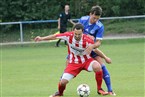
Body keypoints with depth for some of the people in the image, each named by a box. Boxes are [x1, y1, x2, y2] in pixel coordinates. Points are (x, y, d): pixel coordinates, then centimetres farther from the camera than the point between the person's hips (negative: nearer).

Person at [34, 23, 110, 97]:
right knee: (63, 82, -10)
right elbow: (55, 36, -8)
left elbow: (96, 50, -8)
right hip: (73, 63, 1)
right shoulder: (69, 36, -21)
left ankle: (99, 89, -11)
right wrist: (42, 38, -9)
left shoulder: (87, 40, -25)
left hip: (86, 60, -1)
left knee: (97, 67, -33)